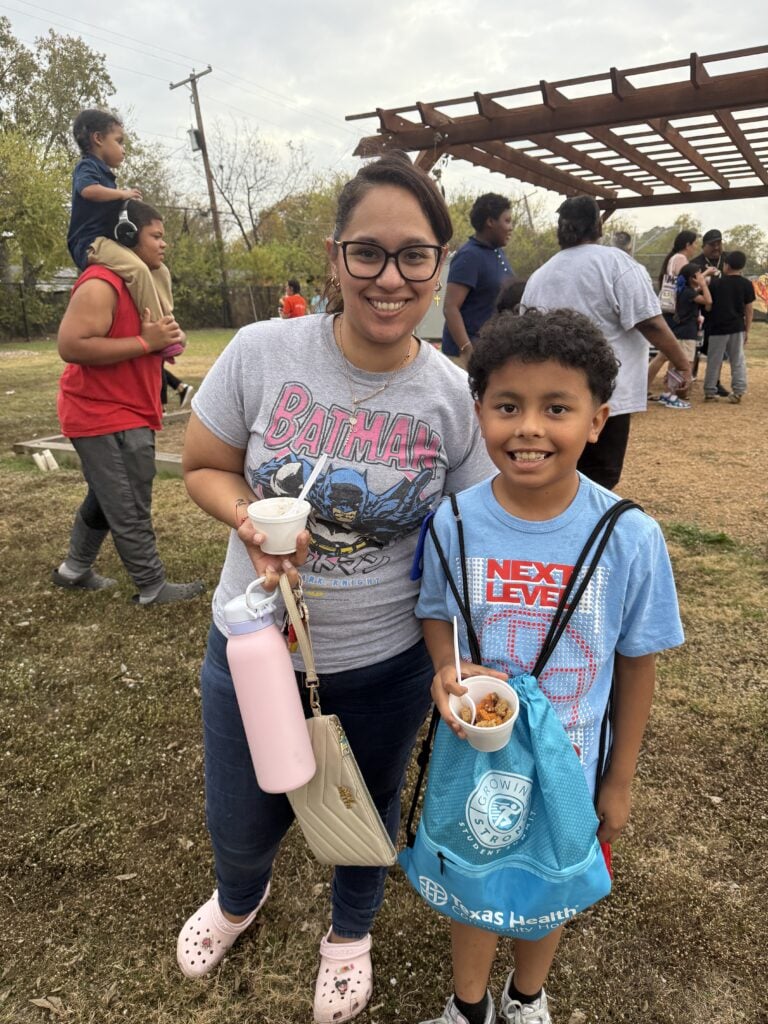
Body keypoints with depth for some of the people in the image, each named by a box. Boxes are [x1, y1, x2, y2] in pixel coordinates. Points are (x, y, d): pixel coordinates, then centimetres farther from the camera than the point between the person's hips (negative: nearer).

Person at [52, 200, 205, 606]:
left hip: (126, 413, 11)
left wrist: (165, 340, 4)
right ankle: (153, 588, 9)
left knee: (107, 499, 20)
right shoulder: (101, 284, -17)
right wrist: (146, 343, -24)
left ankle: (74, 569, 36)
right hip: (105, 417, -11)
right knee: (130, 510, -2)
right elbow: (71, 346, -26)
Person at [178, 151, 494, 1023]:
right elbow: (202, 467, -2)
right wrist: (250, 518, -23)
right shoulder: (260, 353, -14)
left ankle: (351, 930, 63)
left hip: (385, 665, 0)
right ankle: (239, 896, 65)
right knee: (240, 822, 22)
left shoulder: (455, 396, -12)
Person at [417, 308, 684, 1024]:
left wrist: (619, 780, 0)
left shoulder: (630, 537, -21)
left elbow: (637, 663, -8)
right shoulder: (454, 523, -18)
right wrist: (448, 671, -23)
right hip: (473, 754, 1)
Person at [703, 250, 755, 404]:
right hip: (737, 328, 2)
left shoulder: (716, 283, -3)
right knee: (738, 360, 9)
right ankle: (738, 391, 3)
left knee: (714, 361, 5)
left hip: (718, 328, -1)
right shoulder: (747, 285, 1)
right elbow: (749, 310, 4)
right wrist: (747, 330, 11)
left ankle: (710, 392, 7)